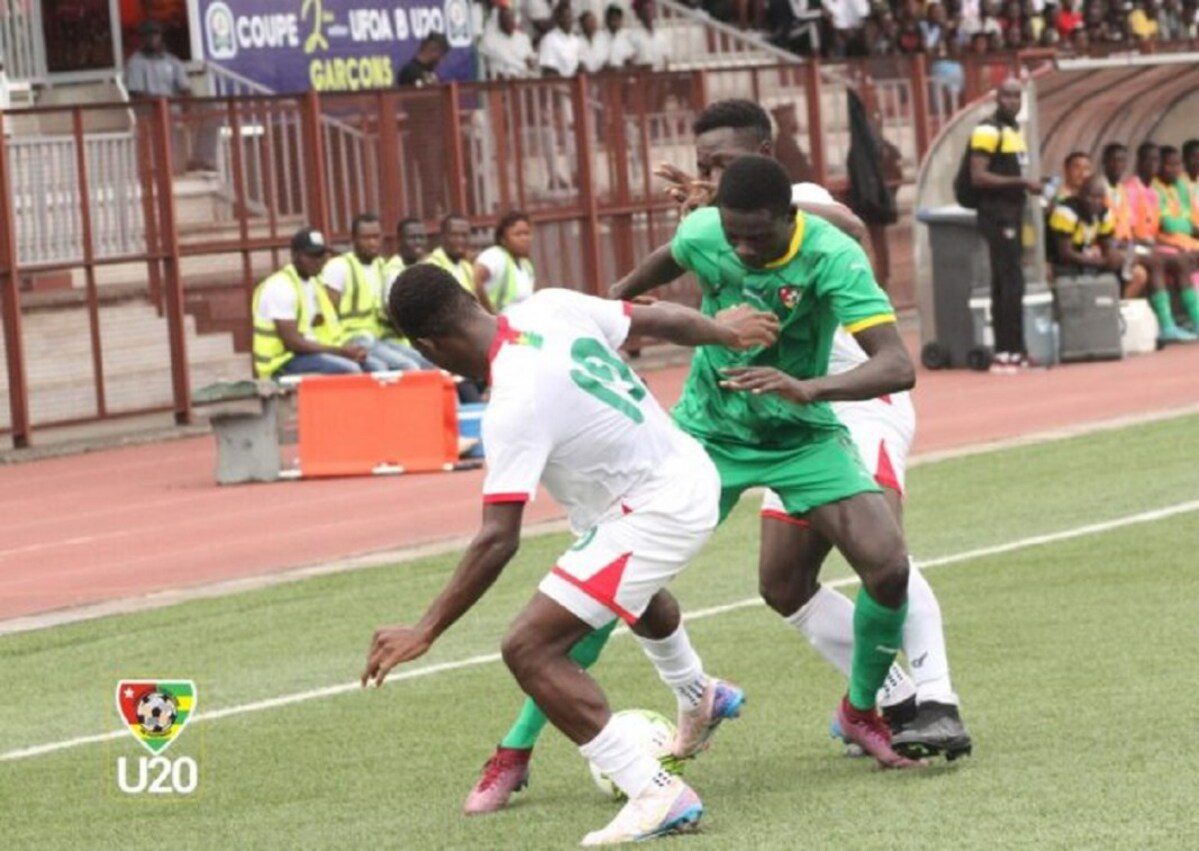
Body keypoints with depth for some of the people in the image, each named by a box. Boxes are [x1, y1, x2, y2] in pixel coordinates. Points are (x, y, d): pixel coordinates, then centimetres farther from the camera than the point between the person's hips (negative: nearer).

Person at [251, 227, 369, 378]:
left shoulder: (314, 282, 14)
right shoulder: (281, 286, -15)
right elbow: (292, 342, -20)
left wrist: (346, 349, -6)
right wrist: (339, 351, -20)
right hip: (284, 362, -9)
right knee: (349, 370, -27)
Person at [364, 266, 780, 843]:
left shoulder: (514, 407, -29)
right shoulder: (549, 308, -9)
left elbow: (498, 540, -31)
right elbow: (660, 318, 4)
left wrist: (425, 632, -28)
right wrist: (725, 332, 25)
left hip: (655, 513, -10)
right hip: (692, 475, 10)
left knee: (529, 649, -13)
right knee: (631, 583, 41)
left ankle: (655, 794, -15)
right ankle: (699, 698, 69)